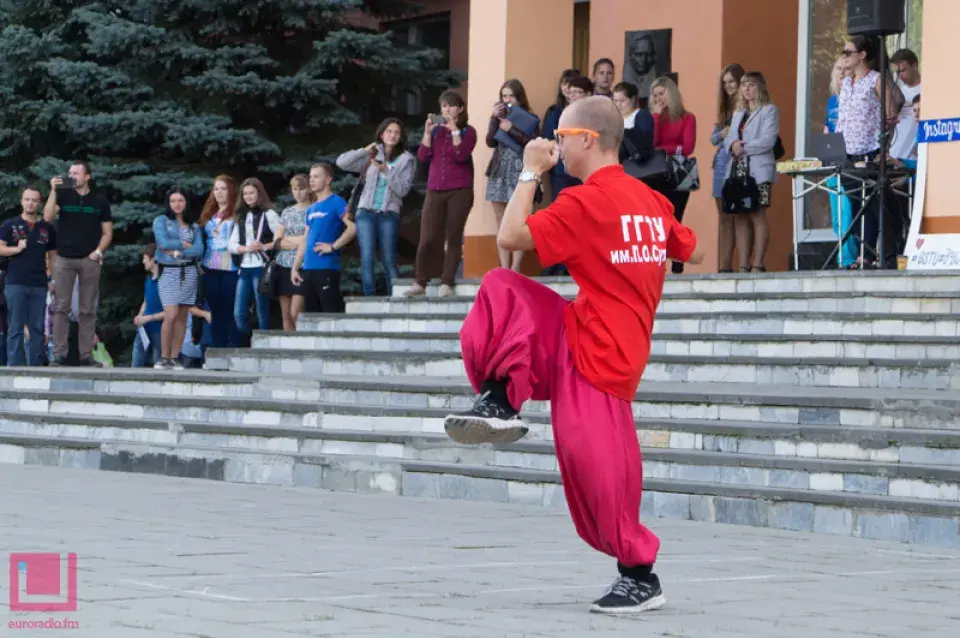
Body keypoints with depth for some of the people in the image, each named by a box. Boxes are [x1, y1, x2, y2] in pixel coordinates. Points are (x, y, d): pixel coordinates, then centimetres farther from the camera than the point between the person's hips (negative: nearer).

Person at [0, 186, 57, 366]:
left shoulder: (47, 228, 12)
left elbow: (52, 255, 17)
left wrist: (53, 277, 8)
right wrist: (17, 249, -14)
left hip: (39, 285, 2)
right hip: (16, 284, -2)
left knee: (38, 329, 3)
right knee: (16, 329, -3)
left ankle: (36, 366, 6)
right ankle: (15, 365, -4)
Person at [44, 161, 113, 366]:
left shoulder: (99, 201, 8)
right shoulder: (62, 195, 6)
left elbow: (107, 232, 9)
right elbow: (48, 216, -9)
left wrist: (98, 251, -6)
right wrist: (53, 191, -14)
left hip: (89, 259, 1)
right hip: (64, 258, 0)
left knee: (88, 310, 2)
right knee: (62, 308, -4)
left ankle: (86, 354, 4)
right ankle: (59, 354, -5)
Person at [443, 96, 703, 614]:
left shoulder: (585, 201, -17)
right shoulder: (650, 200, 7)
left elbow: (511, 237, -16)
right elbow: (693, 253, 20)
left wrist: (530, 173, -6)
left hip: (596, 358, -8)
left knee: (597, 468, -5)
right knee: (503, 289, 2)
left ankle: (641, 577, 6)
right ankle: (499, 404, -3)